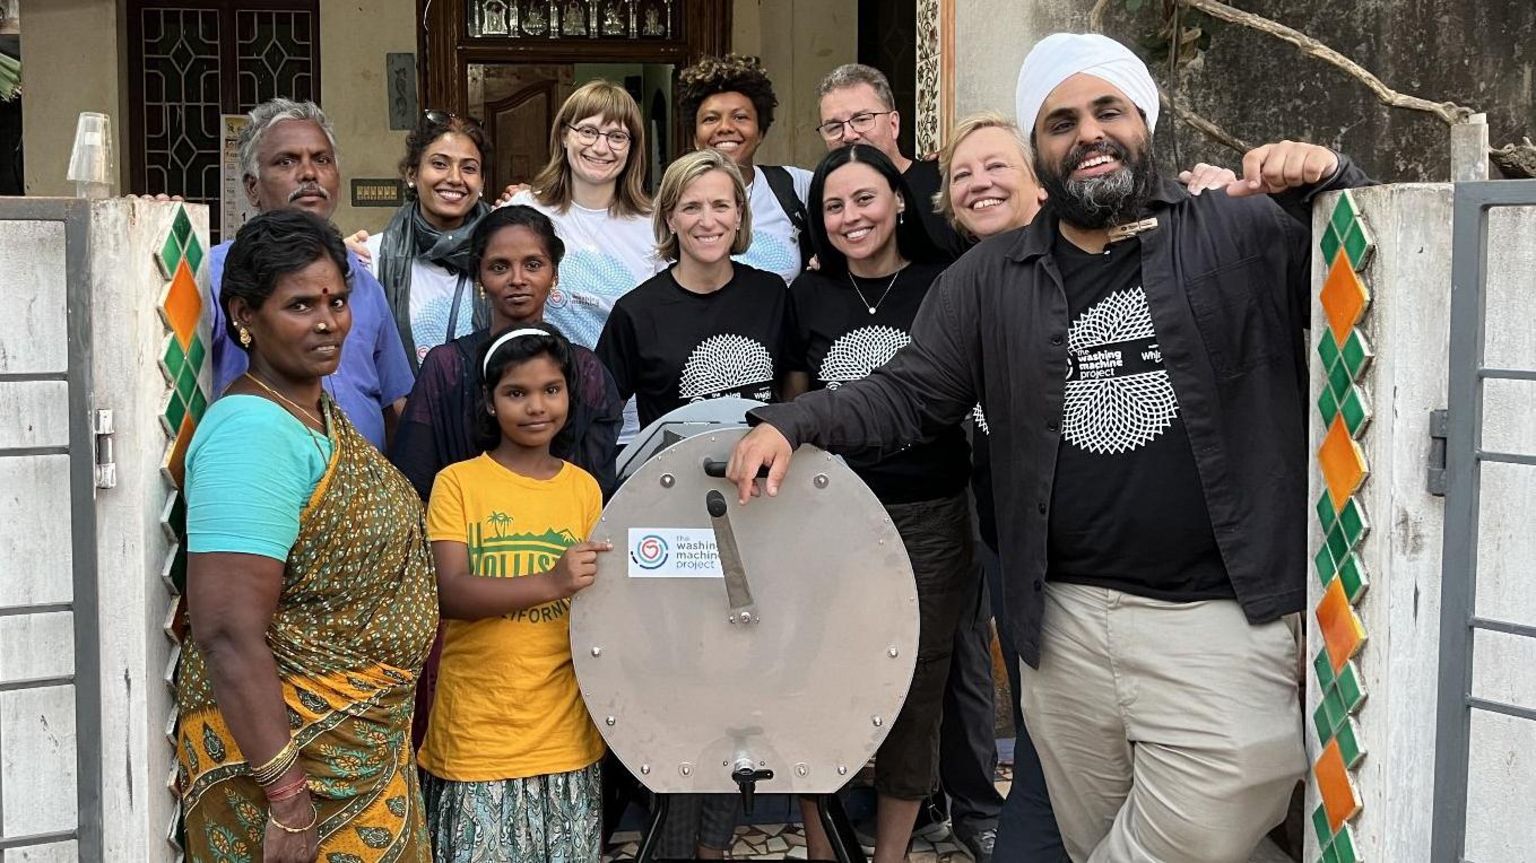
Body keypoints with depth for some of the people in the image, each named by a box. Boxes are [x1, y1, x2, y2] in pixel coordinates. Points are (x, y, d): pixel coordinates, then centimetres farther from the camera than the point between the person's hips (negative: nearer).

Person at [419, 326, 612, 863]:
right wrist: (550, 583, -26)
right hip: (478, 732, -3)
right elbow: (452, 593, -14)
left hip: (565, 732, 3)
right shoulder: (458, 483, -2)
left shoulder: (584, 488, 8)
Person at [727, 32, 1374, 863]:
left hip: (1225, 618, -3)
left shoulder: (1249, 233, 2)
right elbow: (909, 393, 10)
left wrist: (1334, 184, -18)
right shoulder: (990, 279, 10)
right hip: (1065, 618, 3)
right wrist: (791, 422, -5)